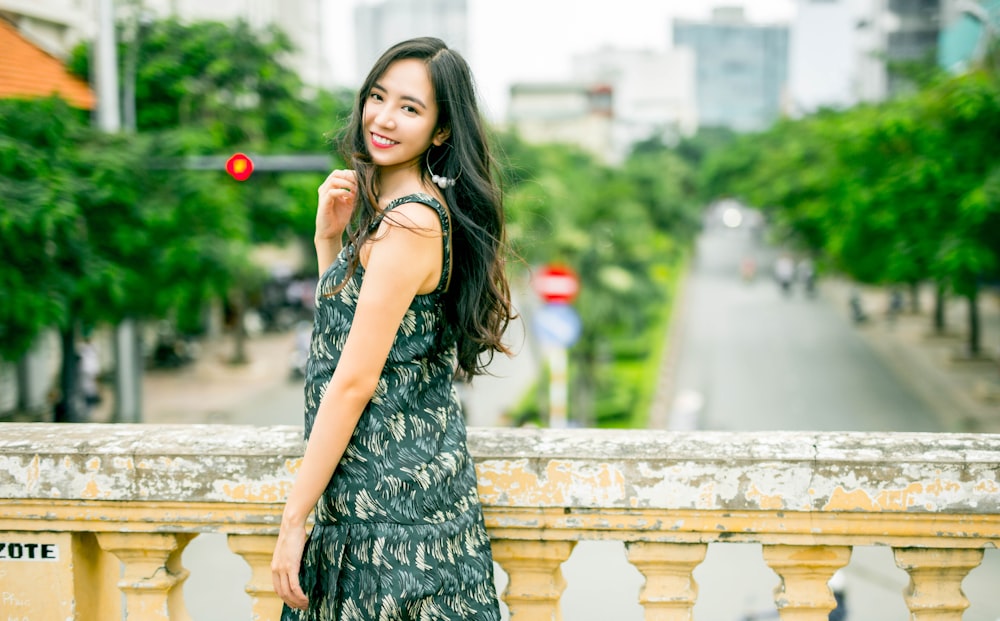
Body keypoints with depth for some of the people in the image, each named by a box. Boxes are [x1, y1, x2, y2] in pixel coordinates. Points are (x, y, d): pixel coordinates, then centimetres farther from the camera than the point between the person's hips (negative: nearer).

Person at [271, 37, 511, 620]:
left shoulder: (410, 223, -19)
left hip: (394, 491, -9)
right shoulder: (390, 206, 11)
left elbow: (353, 384, -20)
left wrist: (294, 520, -16)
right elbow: (341, 321, 16)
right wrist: (329, 236, 2)